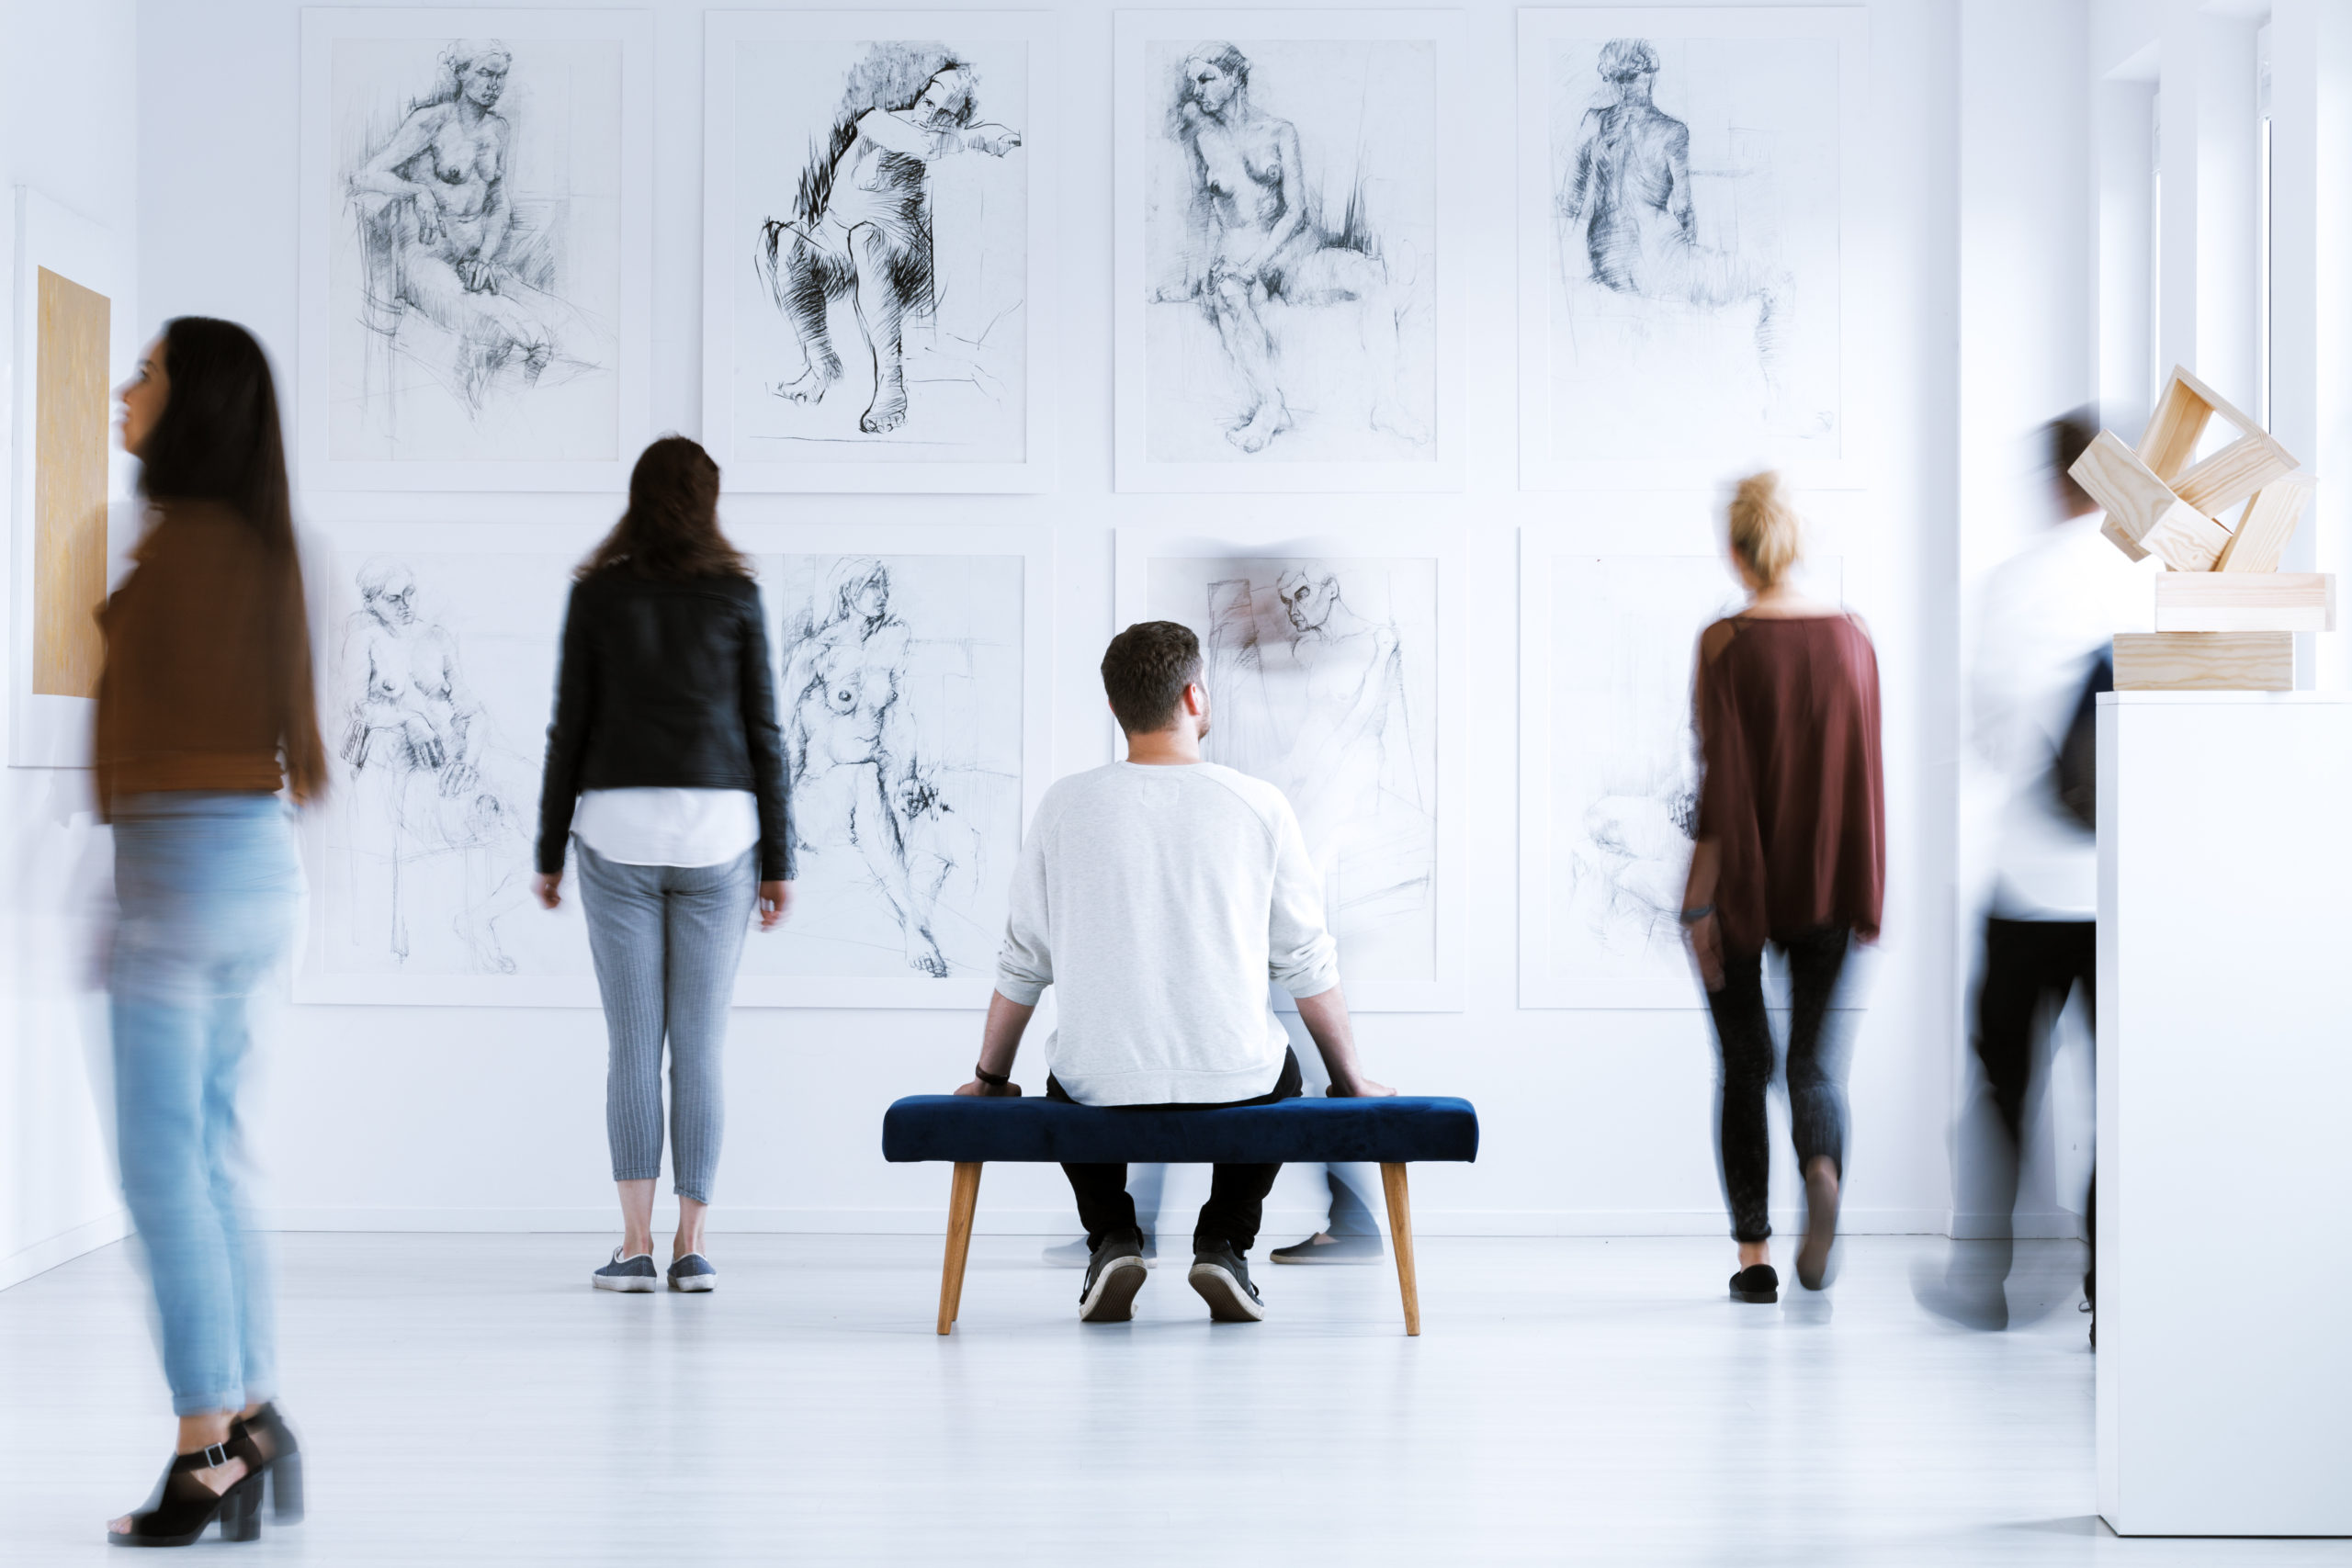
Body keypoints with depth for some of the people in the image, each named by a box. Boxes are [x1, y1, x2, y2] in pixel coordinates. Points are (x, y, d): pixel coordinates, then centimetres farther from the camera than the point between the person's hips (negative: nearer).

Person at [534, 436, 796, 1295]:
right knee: (701, 1048, 3)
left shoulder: (597, 593, 3)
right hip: (716, 828, 0)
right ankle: (691, 1247, 3)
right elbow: (763, 732, 2)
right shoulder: (735, 593, 3)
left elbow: (569, 728, 2)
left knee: (631, 1047, 2)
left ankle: (635, 1246, -2)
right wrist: (778, 861, 6)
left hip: (618, 828, 0)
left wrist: (549, 853, 9)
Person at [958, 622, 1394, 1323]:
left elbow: (1023, 962, 6)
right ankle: (1224, 1244, 15)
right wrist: (1351, 1078, 19)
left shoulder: (1067, 805, -3)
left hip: (1102, 1085, 0)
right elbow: (1307, 963, 3)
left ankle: (1112, 1239, 14)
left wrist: (990, 1076, 23)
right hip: (1235, 1082, 0)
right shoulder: (1259, 806, -5)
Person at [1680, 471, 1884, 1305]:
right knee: (1817, 1058, 9)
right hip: (1825, 886, 2)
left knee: (1744, 1064, 10)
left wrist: (1701, 900, -9)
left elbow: (1721, 778, -13)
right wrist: (1867, 898, 11)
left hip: (1743, 884, -2)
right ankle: (1823, 1174, -23)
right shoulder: (1851, 638, 1)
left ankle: (1754, 1254, 9)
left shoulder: (1724, 644, -10)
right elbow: (1867, 774, 4)